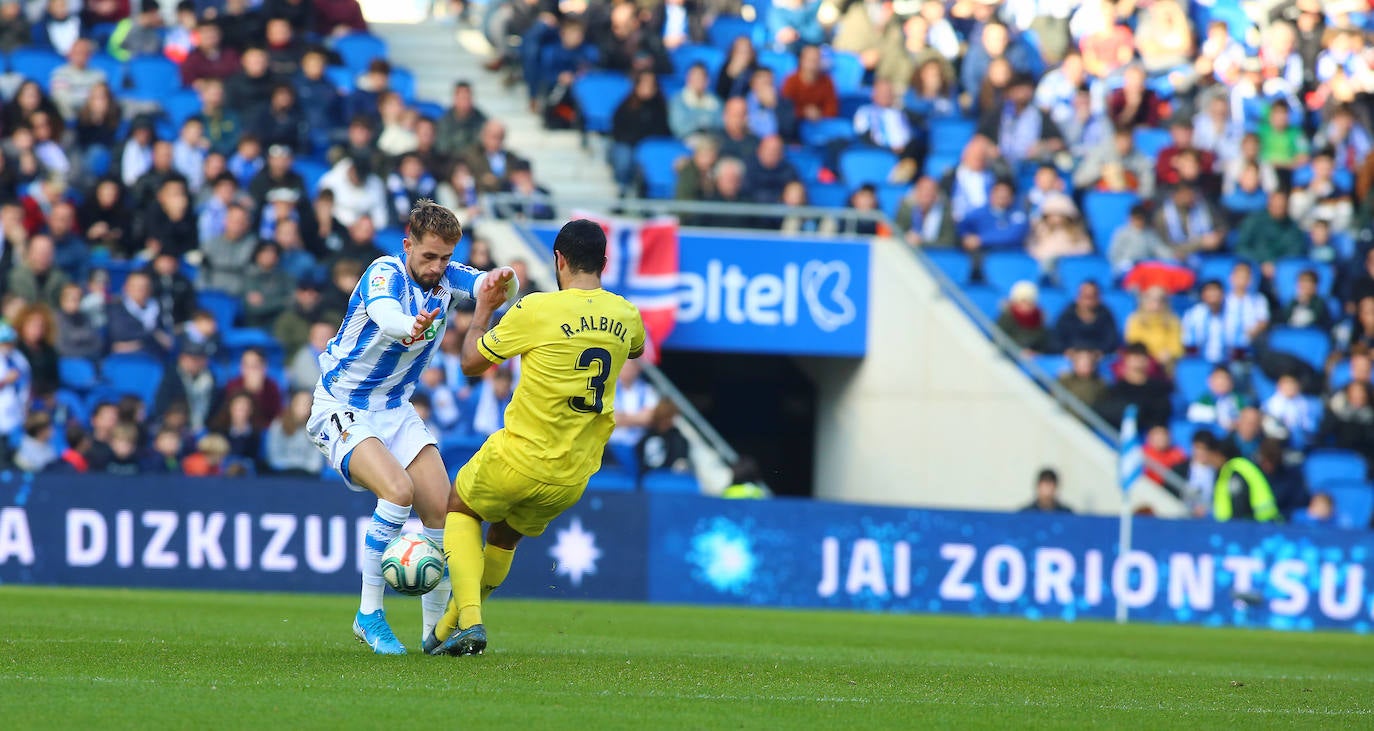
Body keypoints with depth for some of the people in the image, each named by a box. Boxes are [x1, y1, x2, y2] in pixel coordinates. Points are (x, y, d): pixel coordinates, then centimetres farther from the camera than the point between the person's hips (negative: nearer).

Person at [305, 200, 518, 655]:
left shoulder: (446, 278, -1)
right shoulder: (385, 273, -20)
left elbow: (504, 288, -18)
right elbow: (384, 314, -43)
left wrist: (503, 280, -45)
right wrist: (410, 326, -68)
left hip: (395, 411, 7)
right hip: (342, 409, -7)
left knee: (441, 510, -3)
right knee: (398, 489, -28)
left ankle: (436, 628, 9)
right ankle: (369, 614, -18)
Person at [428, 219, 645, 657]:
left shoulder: (537, 310, -15)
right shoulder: (625, 317, 1)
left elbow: (472, 362, -2)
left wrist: (483, 309, 13)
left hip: (519, 460, -5)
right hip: (573, 480, 5)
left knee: (461, 509, 23)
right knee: (506, 534, 29)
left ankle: (469, 620, 3)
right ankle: (448, 632, 36)